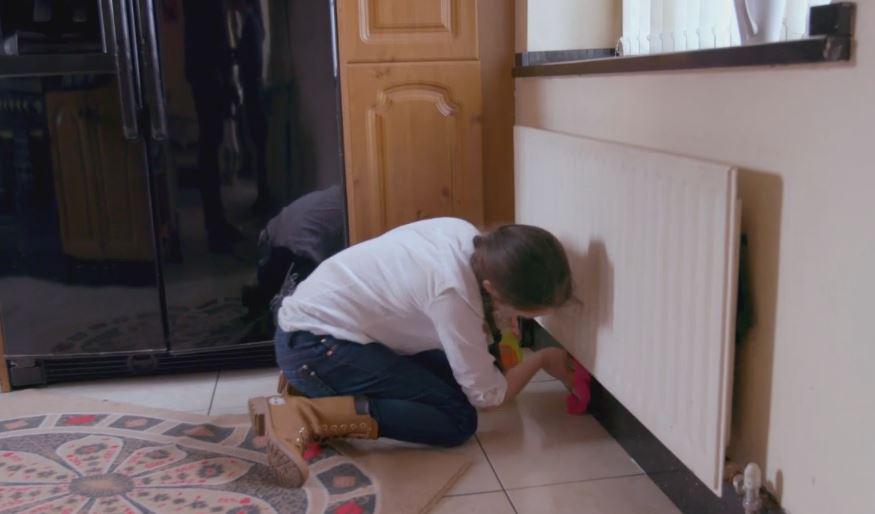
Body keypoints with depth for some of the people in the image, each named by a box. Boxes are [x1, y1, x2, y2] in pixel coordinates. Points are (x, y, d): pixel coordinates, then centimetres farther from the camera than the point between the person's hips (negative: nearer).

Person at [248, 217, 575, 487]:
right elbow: (487, 395, -14)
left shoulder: (466, 234, -5)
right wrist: (542, 359, 1)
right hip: (313, 344, -9)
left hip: (318, 318, 9)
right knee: (458, 418, -12)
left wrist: (494, 322, 0)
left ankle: (313, 383, 10)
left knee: (453, 373, 12)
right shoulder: (453, 293, -28)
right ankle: (304, 415, -19)